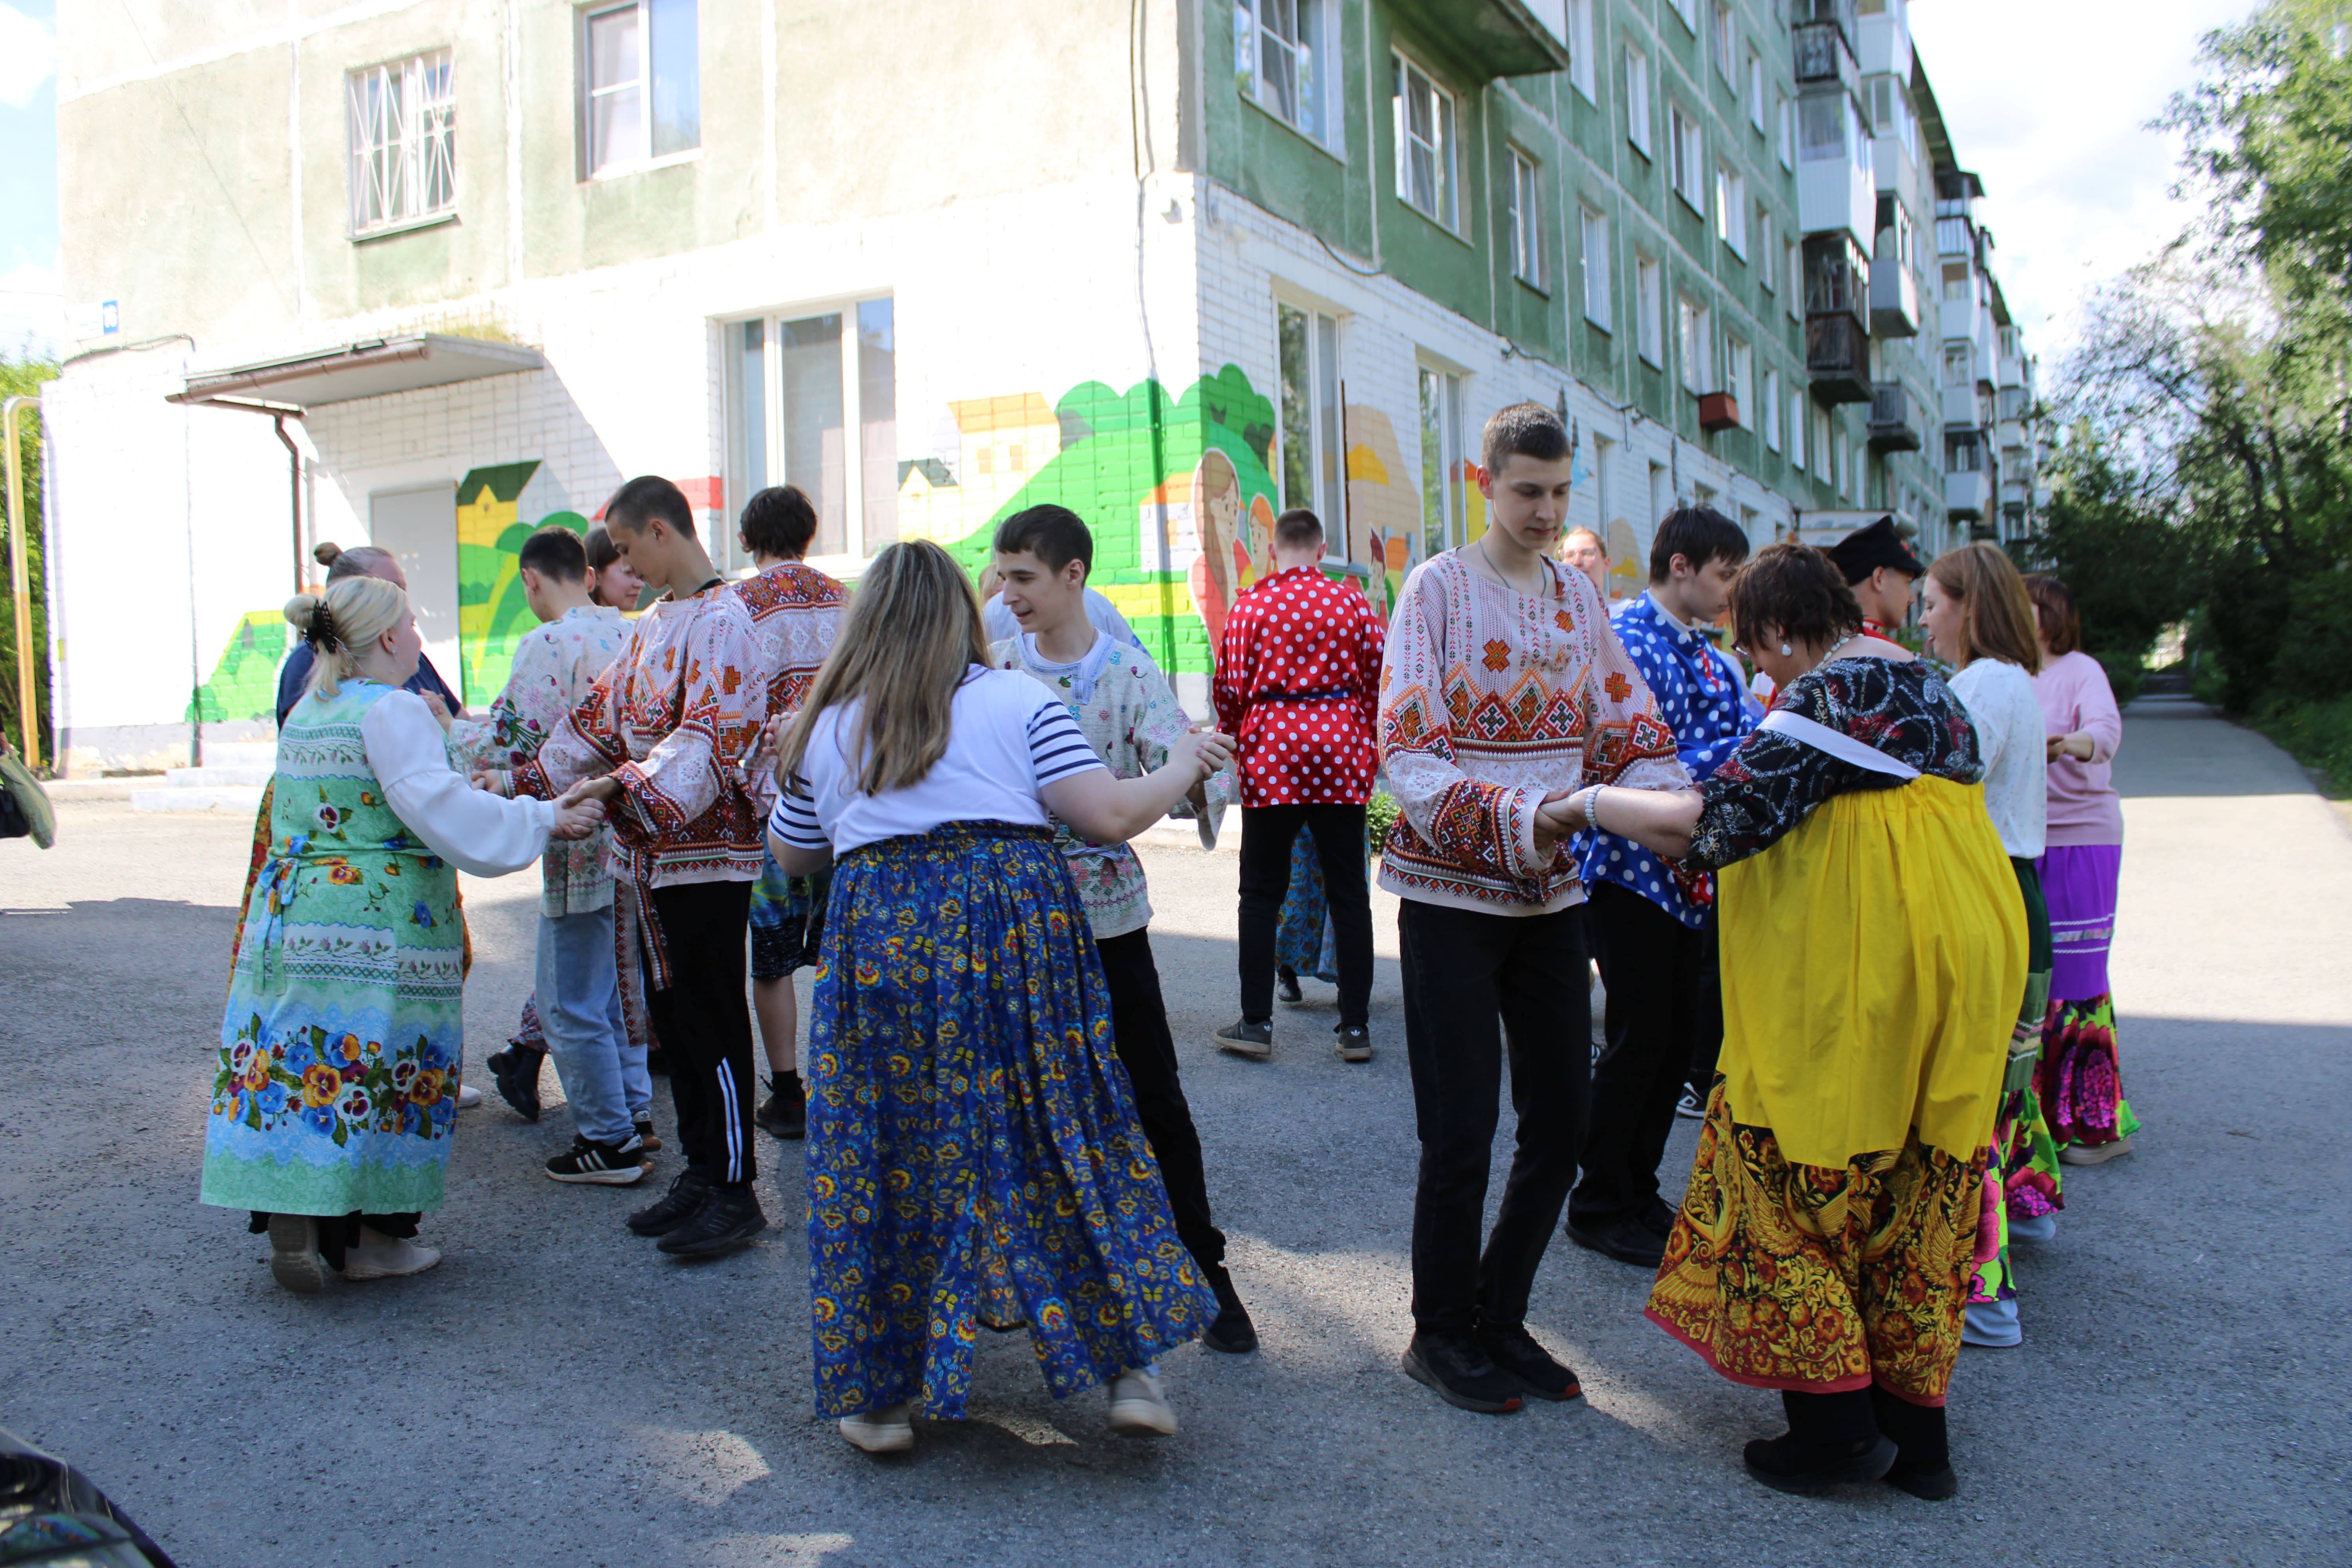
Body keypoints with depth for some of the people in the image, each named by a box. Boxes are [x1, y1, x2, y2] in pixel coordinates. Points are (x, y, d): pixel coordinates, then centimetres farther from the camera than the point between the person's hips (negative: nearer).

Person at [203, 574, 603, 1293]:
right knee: (367, 1071, 0)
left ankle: (290, 1223, 9)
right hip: (374, 932, -8)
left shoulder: (306, 711, 18)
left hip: (288, 916, 8)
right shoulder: (393, 710, -10)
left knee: (300, 1067, 9)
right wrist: (542, 819, -16)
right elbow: (439, 808, -20)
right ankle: (359, 1236, 7)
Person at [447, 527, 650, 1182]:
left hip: (582, 847, -8)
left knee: (572, 1003, 3)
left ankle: (608, 1140, 9)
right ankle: (635, 1115, 28)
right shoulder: (628, 633, 8)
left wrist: (449, 728, 2)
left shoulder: (548, 644, -15)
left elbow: (510, 745, -16)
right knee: (618, 986, 20)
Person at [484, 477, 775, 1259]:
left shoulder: (720, 620, -14)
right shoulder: (653, 624, 16)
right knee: (673, 1015, 14)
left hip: (706, 851, -9)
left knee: (713, 1021, -3)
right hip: (648, 850, 9)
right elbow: (604, 718, 20)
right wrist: (520, 780, 16)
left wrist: (625, 786, -35)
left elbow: (705, 736, -25)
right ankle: (700, 1173, 25)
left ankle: (735, 1190, 8)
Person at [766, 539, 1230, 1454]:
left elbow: (790, 856, 23)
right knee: (1063, 1144, 9)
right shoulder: (1019, 701, 4)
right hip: (1015, 930, -1)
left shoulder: (827, 727, 12)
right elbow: (1109, 816, -5)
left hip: (879, 940, 1)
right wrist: (1183, 767, 12)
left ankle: (881, 1393, 19)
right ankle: (1129, 1369, 15)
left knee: (885, 1160, 11)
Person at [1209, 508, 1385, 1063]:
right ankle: (1355, 1027, 10)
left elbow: (1229, 689, 1)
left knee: (1262, 893, 9)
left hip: (1271, 754, -1)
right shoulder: (1352, 602, 1)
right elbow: (1377, 678, 3)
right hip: (1340, 752, 1)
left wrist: (1237, 734, 20)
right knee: (1348, 893, 7)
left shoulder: (1249, 607, -1)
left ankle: (1256, 1022, 11)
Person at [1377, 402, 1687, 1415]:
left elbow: (1631, 734, 6)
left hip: (1551, 893, 6)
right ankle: (1440, 1335, 21)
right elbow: (1410, 758, -16)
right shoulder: (1439, 588, -7)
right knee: (1460, 1132, 0)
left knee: (1561, 1123, 9)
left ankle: (1499, 1317, 28)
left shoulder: (1576, 594, 9)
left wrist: (1664, 805, -15)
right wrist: (1522, 816, -30)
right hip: (1452, 891, -5)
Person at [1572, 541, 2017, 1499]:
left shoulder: (1826, 697, -15)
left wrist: (1589, 802, -9)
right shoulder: (1925, 683, 14)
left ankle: (1835, 1423, 7)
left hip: (1856, 969, -9)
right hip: (1962, 950, 9)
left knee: (1797, 1173, 3)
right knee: (1918, 1188, 13)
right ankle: (1916, 1432, 22)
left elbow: (1701, 823, -22)